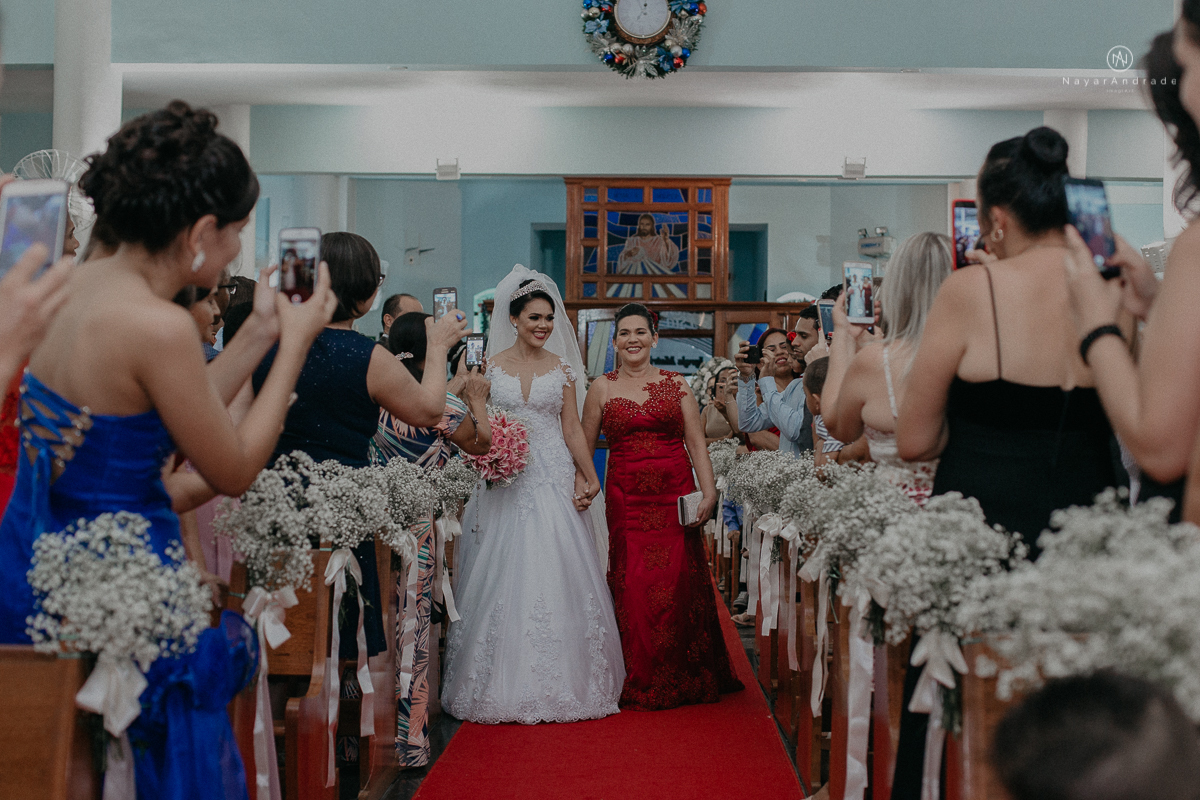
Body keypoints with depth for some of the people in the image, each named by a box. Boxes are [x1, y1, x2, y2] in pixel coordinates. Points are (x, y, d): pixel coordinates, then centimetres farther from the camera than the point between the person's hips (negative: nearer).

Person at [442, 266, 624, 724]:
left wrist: (590, 478, -4)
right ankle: (505, 683, 9)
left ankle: (561, 682, 7)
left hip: (553, 480, 0)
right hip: (504, 481, 0)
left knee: (556, 577, -1)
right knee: (504, 579, 0)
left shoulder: (561, 367, 7)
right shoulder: (492, 365, 5)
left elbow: (572, 429, 5)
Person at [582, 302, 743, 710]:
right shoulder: (602, 389, 8)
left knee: (680, 584, -2)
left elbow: (696, 442, 4)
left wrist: (709, 492, -5)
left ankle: (684, 681, 13)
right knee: (633, 588, -2)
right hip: (626, 498, 0)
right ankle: (640, 685, 11)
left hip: (676, 494, 0)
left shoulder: (676, 383, 8)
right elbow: (584, 446, 12)